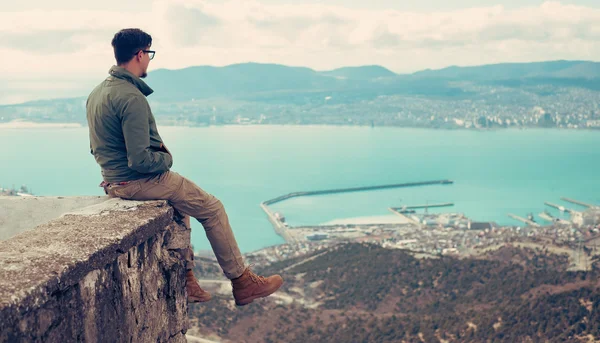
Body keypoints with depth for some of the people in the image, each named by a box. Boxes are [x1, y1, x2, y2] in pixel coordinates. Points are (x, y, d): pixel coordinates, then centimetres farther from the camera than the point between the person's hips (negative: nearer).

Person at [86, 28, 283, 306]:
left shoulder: (96, 93, 7)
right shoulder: (132, 98, -24)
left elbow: (97, 149, 16)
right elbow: (140, 160, -28)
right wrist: (166, 158, -7)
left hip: (114, 182, 10)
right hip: (141, 182, -10)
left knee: (181, 203, 30)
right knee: (212, 209, 3)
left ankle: (186, 281, 29)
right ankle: (242, 283, 12)